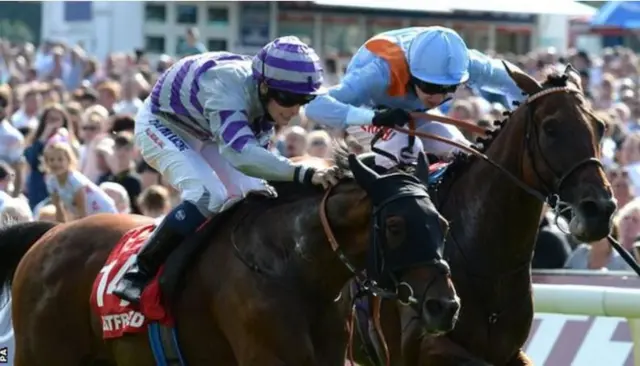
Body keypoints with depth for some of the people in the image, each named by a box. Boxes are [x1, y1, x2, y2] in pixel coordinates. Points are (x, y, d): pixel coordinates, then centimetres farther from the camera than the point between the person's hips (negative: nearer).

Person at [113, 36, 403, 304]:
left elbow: (255, 150, -2)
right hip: (161, 125, -8)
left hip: (203, 134, 8)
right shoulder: (227, 89, -42)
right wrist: (305, 174, -67)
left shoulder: (268, 101, -18)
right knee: (208, 197, -28)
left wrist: (260, 190, -20)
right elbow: (239, 152, -57)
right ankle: (138, 272, -20)